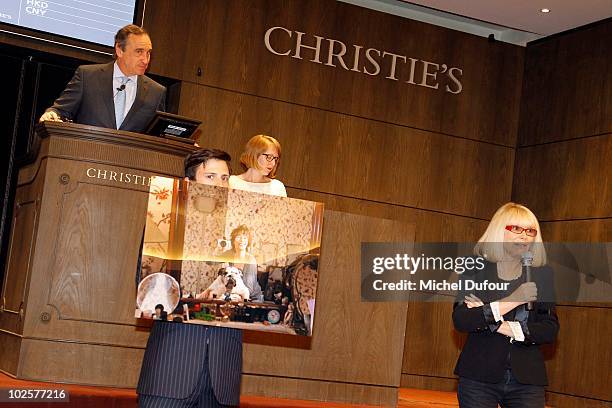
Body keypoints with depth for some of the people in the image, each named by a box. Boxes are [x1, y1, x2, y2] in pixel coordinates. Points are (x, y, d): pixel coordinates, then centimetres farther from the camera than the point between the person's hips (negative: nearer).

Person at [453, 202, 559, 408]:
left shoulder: (542, 275, 5)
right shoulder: (476, 270, 1)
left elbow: (550, 329, -2)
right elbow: (459, 320, -13)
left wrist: (500, 326, -12)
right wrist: (509, 302, -19)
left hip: (527, 380, 1)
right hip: (479, 377, -1)